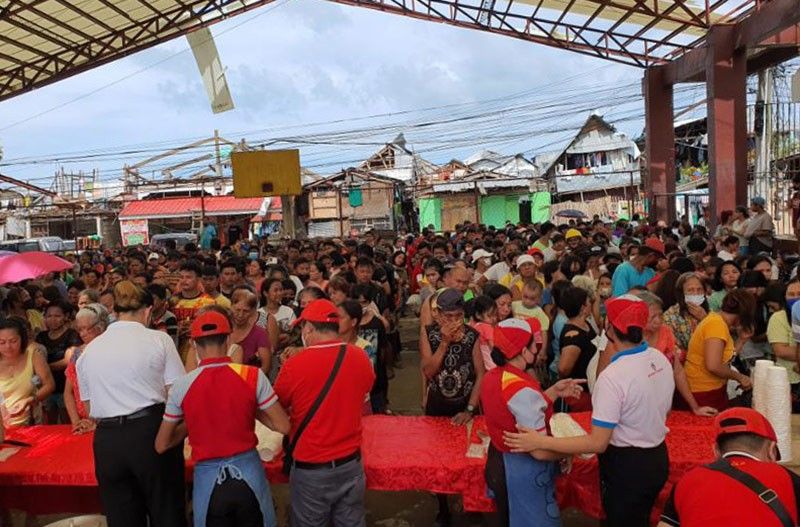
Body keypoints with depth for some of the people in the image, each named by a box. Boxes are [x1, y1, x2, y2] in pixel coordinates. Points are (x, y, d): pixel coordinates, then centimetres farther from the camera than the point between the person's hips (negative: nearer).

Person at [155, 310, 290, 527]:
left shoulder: (181, 385, -8)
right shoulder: (252, 375, -11)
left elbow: (161, 445, 3)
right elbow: (284, 426, -6)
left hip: (208, 477, 0)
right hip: (248, 472, 0)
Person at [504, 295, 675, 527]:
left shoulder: (613, 376, -30)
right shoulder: (661, 359, -7)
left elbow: (598, 443, -27)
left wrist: (540, 442, -26)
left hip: (627, 467, -7)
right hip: (658, 458, 7)